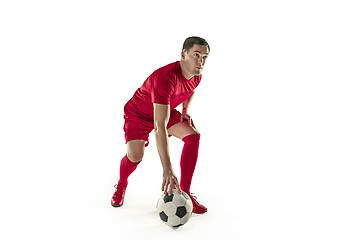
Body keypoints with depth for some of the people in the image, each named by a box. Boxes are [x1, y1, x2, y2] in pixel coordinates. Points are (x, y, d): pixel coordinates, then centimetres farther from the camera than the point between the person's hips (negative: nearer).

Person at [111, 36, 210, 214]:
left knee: (193, 136, -15)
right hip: (138, 113, -6)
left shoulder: (196, 76, -15)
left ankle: (184, 193, -8)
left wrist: (185, 111, -4)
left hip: (166, 111, 6)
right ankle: (121, 185, 15)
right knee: (135, 155, -24)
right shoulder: (165, 77, -40)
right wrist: (167, 169, -52)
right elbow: (159, 126, -48)